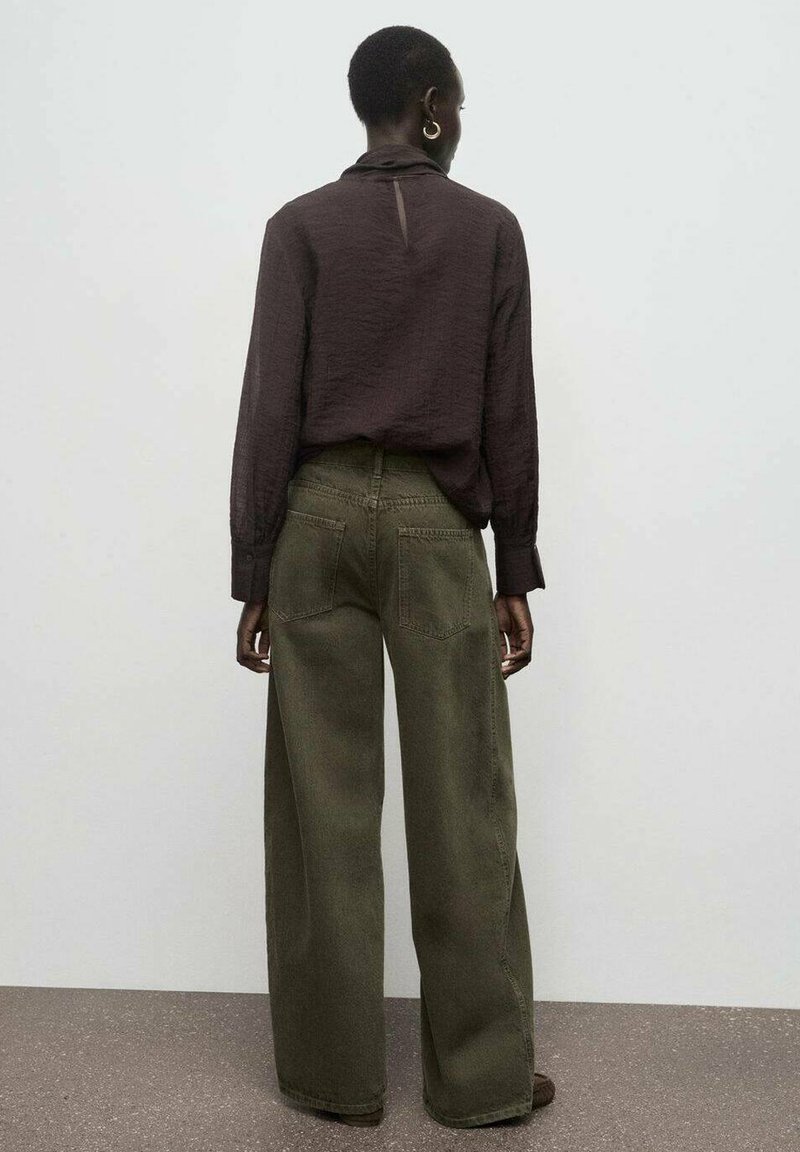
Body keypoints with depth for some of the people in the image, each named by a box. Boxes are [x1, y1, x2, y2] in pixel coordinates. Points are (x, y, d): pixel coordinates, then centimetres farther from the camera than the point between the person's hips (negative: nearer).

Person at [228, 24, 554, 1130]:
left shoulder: (301, 226, 3)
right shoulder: (490, 229, 3)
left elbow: (269, 406, -3)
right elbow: (508, 413, 2)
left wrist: (251, 573, 0)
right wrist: (517, 572, 7)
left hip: (320, 513, 1)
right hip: (437, 522, 0)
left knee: (325, 802, 5)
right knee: (462, 802, 4)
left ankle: (335, 1070, 13)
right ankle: (482, 1073, 13)